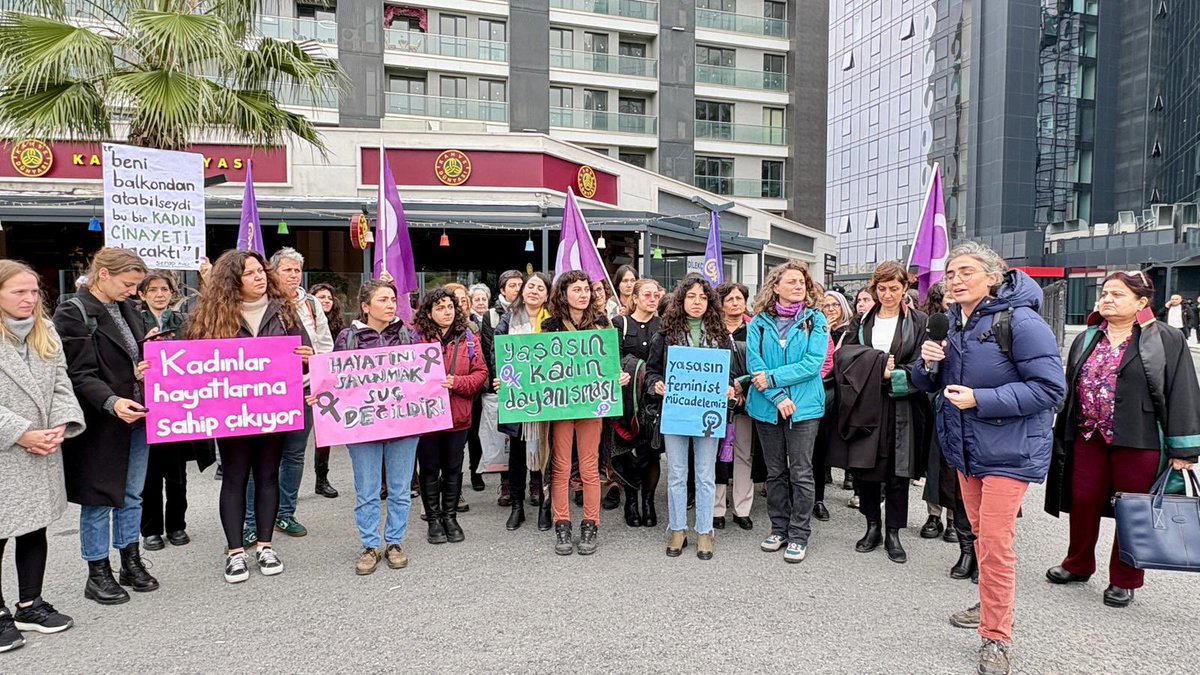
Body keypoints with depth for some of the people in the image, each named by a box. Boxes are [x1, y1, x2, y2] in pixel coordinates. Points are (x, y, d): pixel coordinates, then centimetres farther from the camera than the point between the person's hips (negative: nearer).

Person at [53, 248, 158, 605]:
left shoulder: (127, 308, 9)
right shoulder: (73, 313, -12)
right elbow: (81, 375, -17)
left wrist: (147, 366, -1)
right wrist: (111, 403, -32)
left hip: (137, 416, 7)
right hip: (101, 422, -7)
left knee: (132, 495, 15)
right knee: (99, 499, 6)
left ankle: (131, 563, 29)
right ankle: (97, 575, 20)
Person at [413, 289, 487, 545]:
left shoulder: (468, 338, 4)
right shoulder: (417, 337, -4)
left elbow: (481, 373, 0)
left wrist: (457, 382, -14)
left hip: (458, 415, 2)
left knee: (453, 469, 12)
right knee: (430, 469, 9)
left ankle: (450, 516, 27)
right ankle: (434, 519, 23)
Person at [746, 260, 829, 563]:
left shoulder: (815, 320, 0)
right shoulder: (759, 323, 3)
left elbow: (813, 363, -10)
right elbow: (754, 364, -5)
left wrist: (772, 378, -16)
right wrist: (777, 397, -16)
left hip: (804, 406, -2)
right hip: (767, 406, 2)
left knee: (801, 473, 0)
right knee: (775, 471, 12)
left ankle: (799, 535, 11)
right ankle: (779, 528, 25)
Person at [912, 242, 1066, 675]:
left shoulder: (1020, 322, -18)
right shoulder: (951, 323, 6)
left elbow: (1049, 388, -22)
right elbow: (928, 385, 13)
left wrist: (980, 400, -27)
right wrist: (927, 363, -10)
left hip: (1008, 452, -7)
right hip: (966, 449, 7)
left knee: (995, 543, -6)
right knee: (980, 534, 19)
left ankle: (995, 638, 7)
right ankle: (992, 606, 38)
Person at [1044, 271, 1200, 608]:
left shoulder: (1166, 341, -4)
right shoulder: (1087, 339, 11)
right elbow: (1070, 389, 15)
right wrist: (1063, 436, 15)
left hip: (1138, 442, -4)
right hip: (1088, 438, 5)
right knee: (1082, 503, 11)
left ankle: (1124, 581, 22)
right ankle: (1078, 566, 30)